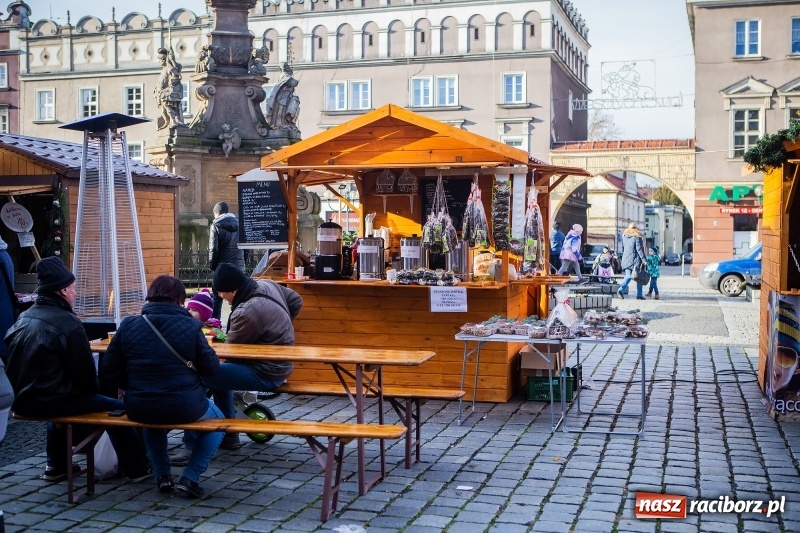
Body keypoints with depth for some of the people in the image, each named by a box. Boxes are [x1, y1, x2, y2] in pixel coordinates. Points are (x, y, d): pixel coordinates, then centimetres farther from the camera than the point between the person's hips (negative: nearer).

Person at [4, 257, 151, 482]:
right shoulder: (66, 323, -17)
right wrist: (94, 387, 8)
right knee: (116, 408, 3)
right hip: (50, 401, -8)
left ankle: (56, 466, 42)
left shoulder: (23, 319, 8)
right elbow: (85, 371, -14)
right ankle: (137, 469, 9)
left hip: (23, 399, 9)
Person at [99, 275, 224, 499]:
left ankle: (162, 476, 27)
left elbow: (108, 375, 0)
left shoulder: (128, 325, -2)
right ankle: (190, 478, 12)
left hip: (139, 409, 3)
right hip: (185, 408, -3)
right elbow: (211, 367, -3)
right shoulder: (190, 326, -9)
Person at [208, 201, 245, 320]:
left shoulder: (216, 225, -5)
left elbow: (214, 249, -10)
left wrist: (212, 265, 1)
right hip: (239, 266, 4)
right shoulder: (238, 224, 8)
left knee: (217, 297, 5)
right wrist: (241, 260, 12)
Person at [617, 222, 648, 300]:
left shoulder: (624, 236, 8)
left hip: (626, 260, 5)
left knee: (628, 276, 7)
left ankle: (621, 289, -16)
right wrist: (644, 259, -13)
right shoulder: (637, 237, -11)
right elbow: (639, 249, -15)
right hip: (635, 260, -5)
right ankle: (639, 295, 11)